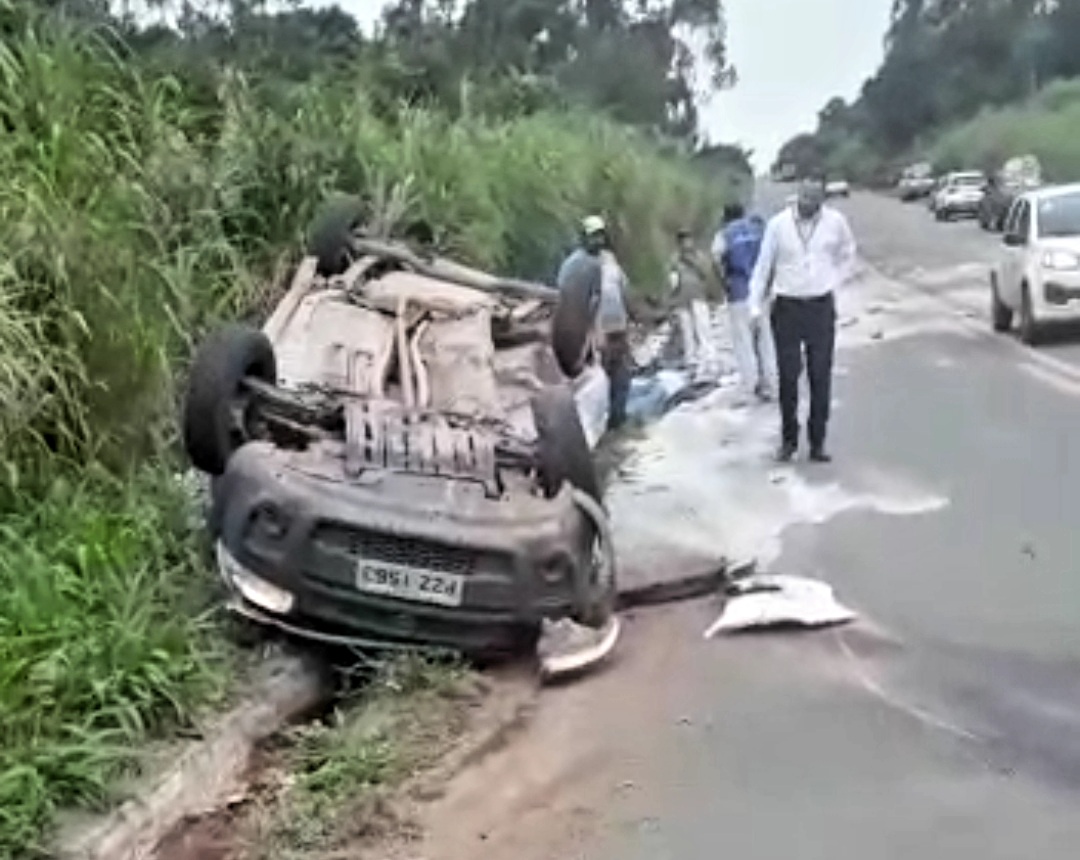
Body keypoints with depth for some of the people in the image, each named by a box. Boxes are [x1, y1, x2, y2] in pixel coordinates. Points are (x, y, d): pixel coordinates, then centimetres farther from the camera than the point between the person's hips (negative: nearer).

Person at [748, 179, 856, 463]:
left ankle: (817, 443, 12)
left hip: (821, 307, 1)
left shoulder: (836, 221, -3)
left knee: (821, 378, 3)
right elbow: (764, 265, 1)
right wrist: (756, 307, -1)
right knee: (788, 377, 3)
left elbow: (848, 256, 15)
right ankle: (788, 440, 16)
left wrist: (833, 283, 6)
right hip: (787, 308, -1)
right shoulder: (778, 224, -6)